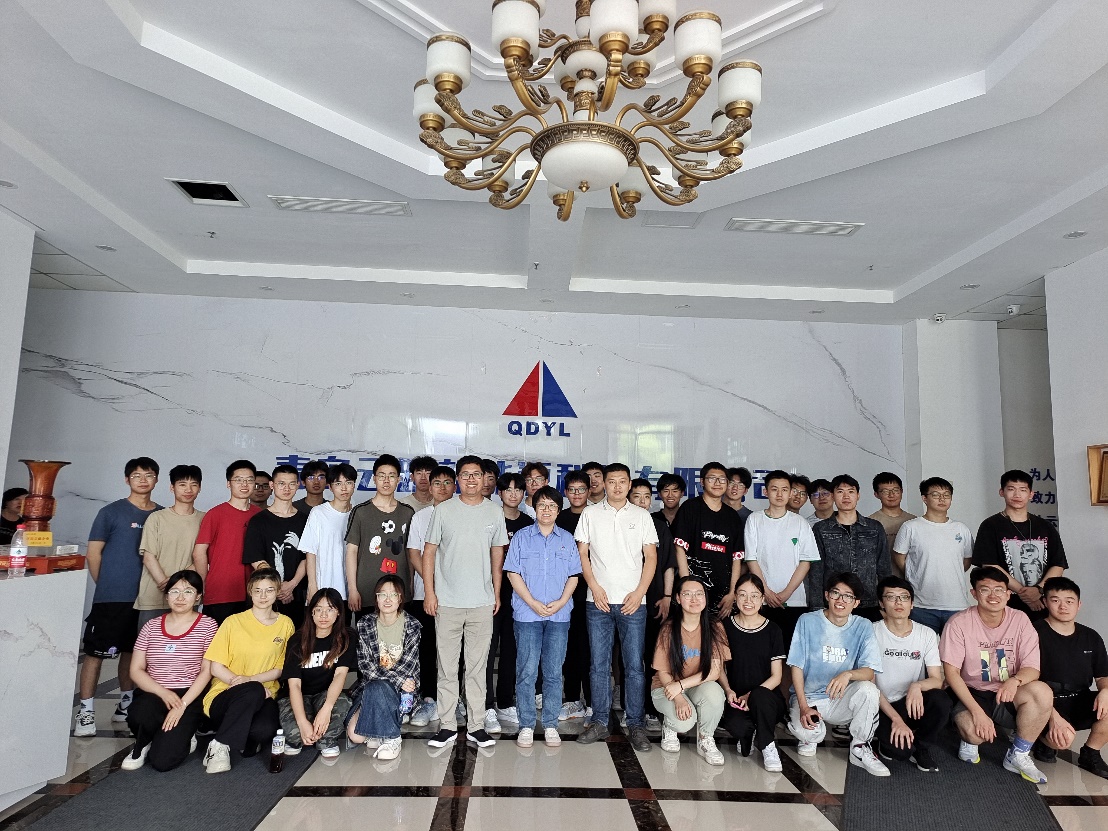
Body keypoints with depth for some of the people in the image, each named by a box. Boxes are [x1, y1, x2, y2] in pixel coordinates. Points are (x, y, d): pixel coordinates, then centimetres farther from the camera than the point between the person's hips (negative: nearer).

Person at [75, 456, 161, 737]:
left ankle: (126, 704, 27)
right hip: (111, 597, -3)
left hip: (146, 597, 4)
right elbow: (93, 553, 0)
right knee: (96, 652, -1)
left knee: (132, 651, 14)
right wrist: (107, 587, 3)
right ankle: (85, 711, 9)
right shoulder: (111, 512, -3)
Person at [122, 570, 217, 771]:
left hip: (190, 697, -3)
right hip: (154, 694, 3)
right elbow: (136, 670, 5)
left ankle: (182, 738, 15)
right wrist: (163, 692, -12)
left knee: (162, 760, -20)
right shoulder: (152, 626, 9)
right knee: (137, 713, -34)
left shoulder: (207, 626, 0)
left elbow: (207, 671, -4)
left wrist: (182, 704, -15)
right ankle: (143, 745, 2)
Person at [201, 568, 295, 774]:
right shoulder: (233, 622, 0)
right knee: (253, 691, -38)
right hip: (225, 694, -1)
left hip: (263, 696, 1)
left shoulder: (285, 625, 5)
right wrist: (239, 681, -18)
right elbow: (216, 667, -2)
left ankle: (244, 741, 0)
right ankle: (220, 745, -20)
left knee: (266, 729, -34)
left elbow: (280, 668, 4)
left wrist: (252, 679, -14)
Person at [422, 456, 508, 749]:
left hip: (482, 603, 1)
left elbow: (497, 554, 12)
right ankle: (447, 725, 17)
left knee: (477, 667, 8)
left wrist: (497, 592, 9)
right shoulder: (443, 510, 1)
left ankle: (476, 726, 18)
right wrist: (429, 592, -4)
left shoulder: (494, 512, 6)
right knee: (447, 667, 6)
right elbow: (429, 551, 2)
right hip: (447, 602, -1)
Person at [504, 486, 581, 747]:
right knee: (526, 671, 1)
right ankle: (526, 726, 13)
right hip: (526, 613, -1)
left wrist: (561, 602, -8)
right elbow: (513, 573, -1)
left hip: (559, 614, 2)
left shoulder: (567, 539, 10)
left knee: (554, 672, 6)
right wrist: (533, 603, -11)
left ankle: (551, 725, 16)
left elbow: (574, 575, 8)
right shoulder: (521, 536, 4)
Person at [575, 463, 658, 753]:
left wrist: (639, 592, -5)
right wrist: (595, 587, -6)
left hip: (633, 601, 0)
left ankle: (636, 725, 13)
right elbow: (582, 554, 5)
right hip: (598, 600, 1)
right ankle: (599, 722, 17)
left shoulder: (642, 515, 7)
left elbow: (651, 557, 5)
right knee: (599, 665, 6)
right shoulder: (590, 514, 6)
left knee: (634, 665, 2)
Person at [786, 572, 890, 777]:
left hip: (842, 700, 2)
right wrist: (803, 706, -16)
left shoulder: (863, 627, -2)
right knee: (802, 729, -32)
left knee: (868, 689, -30)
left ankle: (860, 749, -5)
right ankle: (812, 736, 9)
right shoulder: (807, 621, -7)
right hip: (809, 697, -1)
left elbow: (869, 672, -11)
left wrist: (848, 674, -34)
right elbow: (796, 666, -6)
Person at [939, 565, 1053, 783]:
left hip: (1007, 697, 3)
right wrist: (977, 711, -24)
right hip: (971, 694, -3)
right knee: (974, 731, -34)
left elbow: (1032, 668, -5)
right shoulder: (959, 624, -12)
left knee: (1042, 692, -28)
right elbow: (951, 672, -13)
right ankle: (970, 741, 8)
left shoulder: (1019, 620, -2)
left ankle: (1018, 755, -7)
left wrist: (1015, 680, -30)